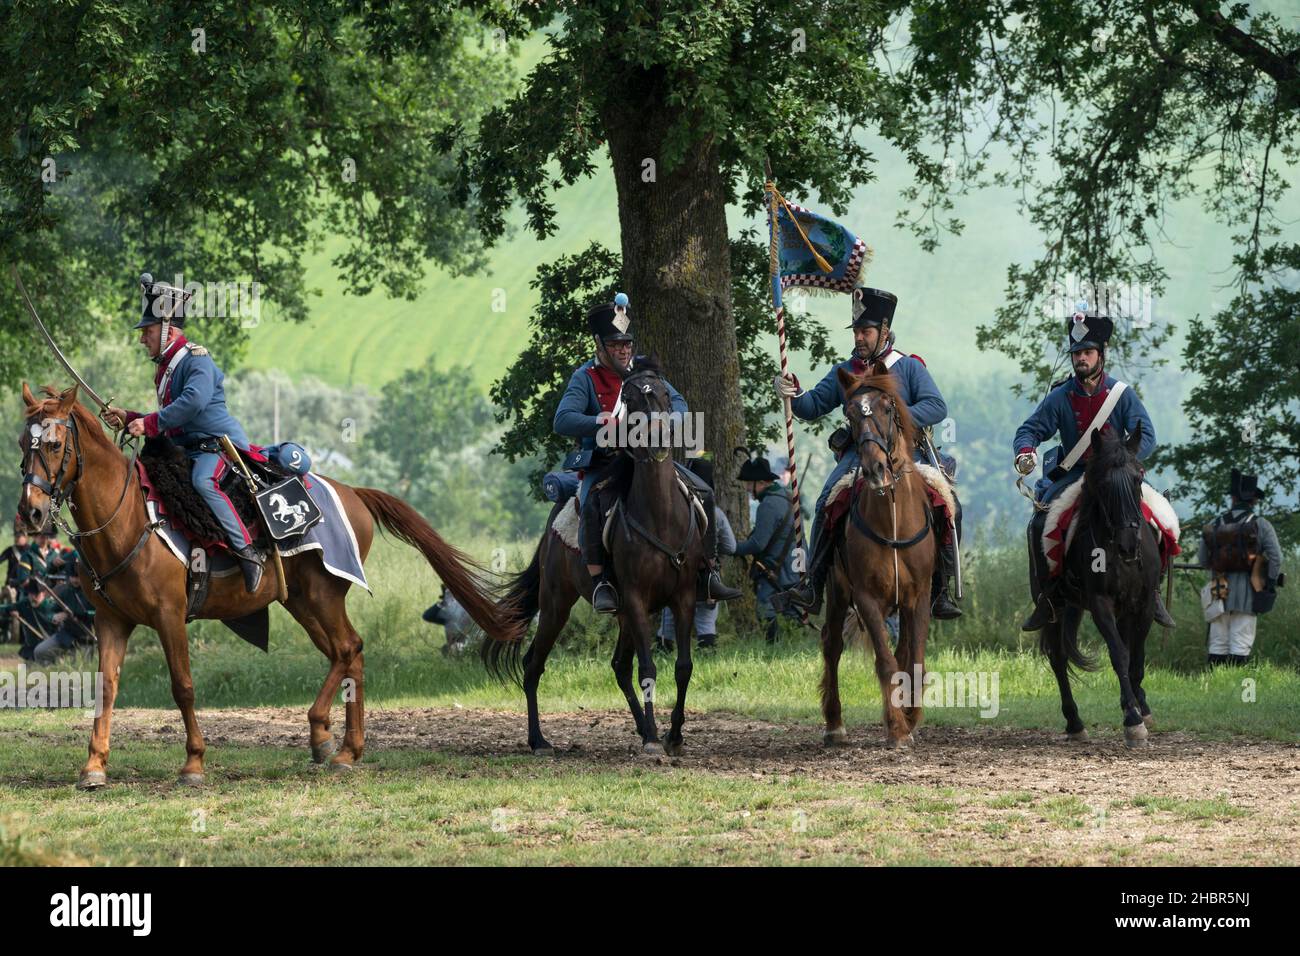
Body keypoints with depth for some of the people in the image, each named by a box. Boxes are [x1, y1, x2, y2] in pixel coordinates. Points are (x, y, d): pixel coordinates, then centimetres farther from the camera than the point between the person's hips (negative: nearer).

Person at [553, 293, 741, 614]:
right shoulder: (585, 377, -6)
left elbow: (678, 403, 5)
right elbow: (562, 421, -18)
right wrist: (598, 422, -35)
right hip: (604, 463, -5)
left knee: (703, 492, -6)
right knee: (592, 505, -36)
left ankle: (709, 575, 1)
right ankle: (599, 581, -30)